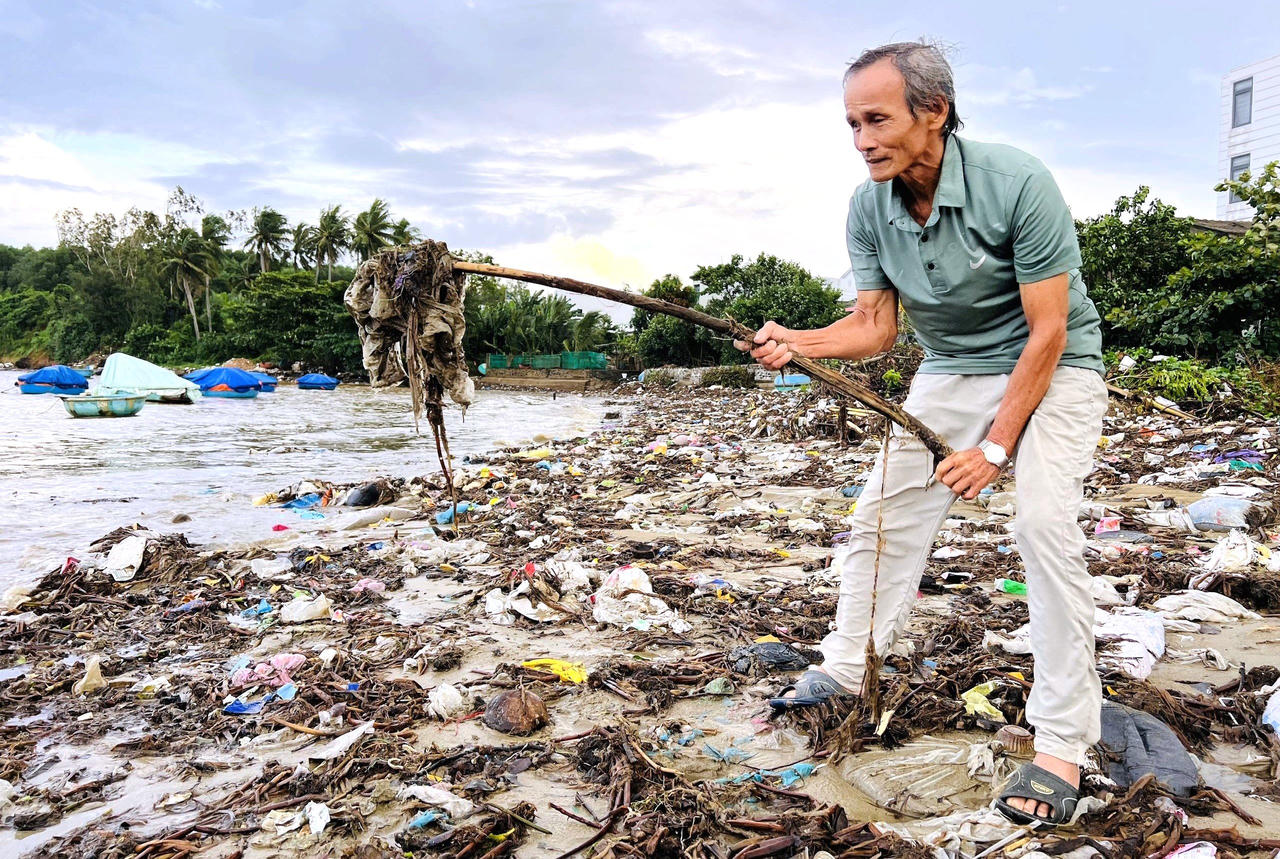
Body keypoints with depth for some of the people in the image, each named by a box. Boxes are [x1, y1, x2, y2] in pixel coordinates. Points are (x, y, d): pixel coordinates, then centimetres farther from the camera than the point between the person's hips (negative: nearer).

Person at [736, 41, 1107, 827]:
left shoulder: (1017, 182, -26)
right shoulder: (870, 208, -10)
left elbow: (1047, 334, -23)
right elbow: (876, 326, -6)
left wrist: (995, 447, -22)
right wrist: (796, 343, -24)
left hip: (1053, 368, -5)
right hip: (950, 372, 6)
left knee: (1046, 522, -21)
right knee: (884, 512, 4)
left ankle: (1063, 741, -9)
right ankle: (845, 670, 22)